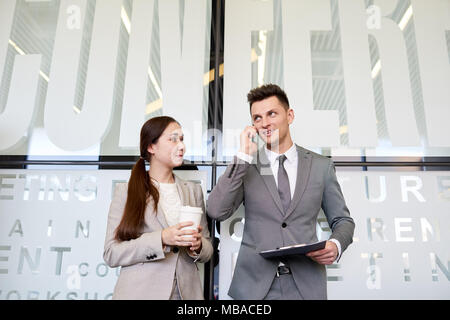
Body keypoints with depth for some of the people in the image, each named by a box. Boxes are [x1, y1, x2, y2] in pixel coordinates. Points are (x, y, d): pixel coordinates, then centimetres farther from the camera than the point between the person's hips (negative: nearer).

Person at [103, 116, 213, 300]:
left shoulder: (194, 191, 6)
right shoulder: (126, 191, -4)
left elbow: (208, 250, 9)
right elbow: (111, 254, -9)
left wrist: (197, 246, -13)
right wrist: (161, 239, -21)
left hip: (186, 292, 3)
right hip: (140, 291, -3)